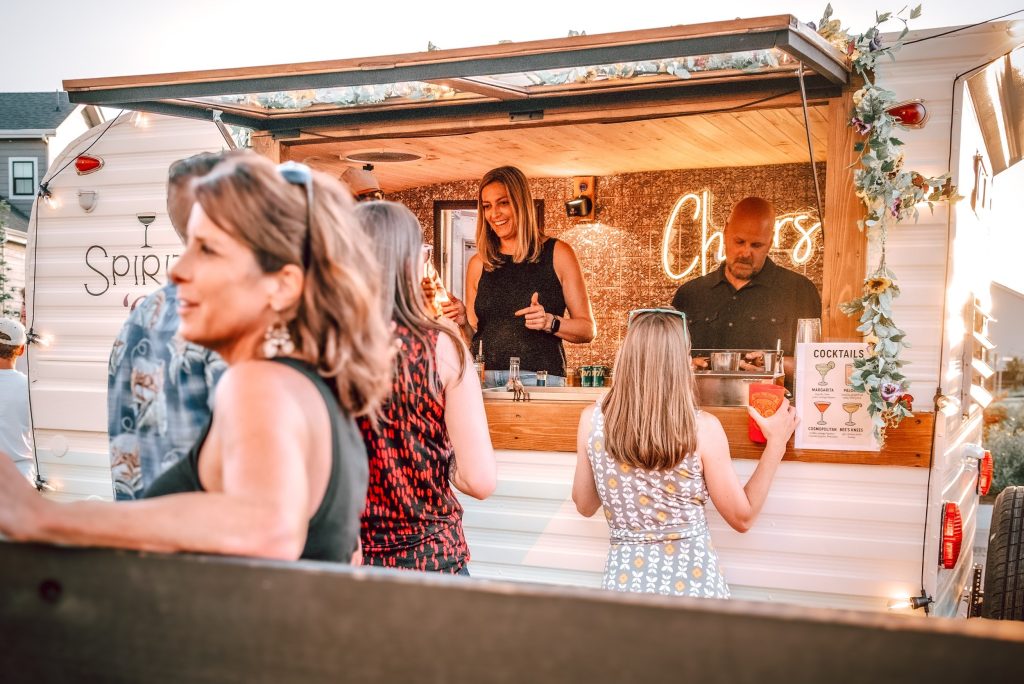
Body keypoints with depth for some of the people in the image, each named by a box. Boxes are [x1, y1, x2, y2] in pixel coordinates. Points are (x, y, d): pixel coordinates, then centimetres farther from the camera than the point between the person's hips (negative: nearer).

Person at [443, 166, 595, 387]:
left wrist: (550, 322, -12)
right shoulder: (478, 263, 13)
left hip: (539, 378, -2)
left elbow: (588, 330, 4)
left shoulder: (557, 254, 5)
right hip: (485, 380, 2)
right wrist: (464, 322, 0)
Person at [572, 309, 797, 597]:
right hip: (693, 584, -1)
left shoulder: (592, 420, -9)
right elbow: (742, 518, -4)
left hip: (624, 578, 2)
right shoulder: (703, 428, -15)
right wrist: (776, 443, 4)